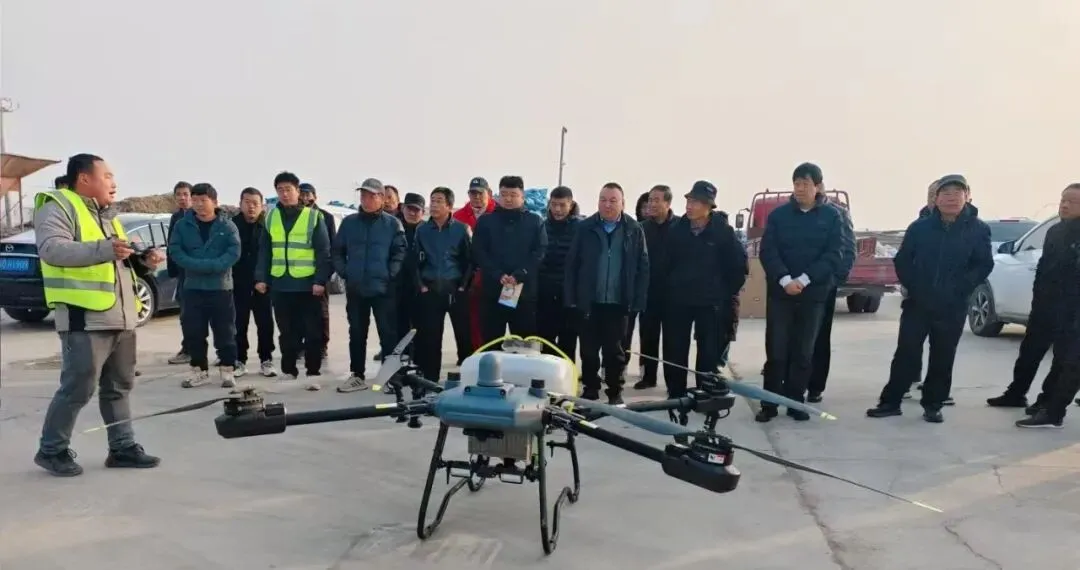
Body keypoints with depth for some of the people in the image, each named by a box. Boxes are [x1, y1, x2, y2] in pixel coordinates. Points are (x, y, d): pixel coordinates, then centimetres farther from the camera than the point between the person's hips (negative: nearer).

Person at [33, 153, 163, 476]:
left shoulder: (106, 214, 21)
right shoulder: (58, 207, -6)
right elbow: (51, 249, -23)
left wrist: (143, 257, 8)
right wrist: (104, 249, -34)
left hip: (120, 317, 9)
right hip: (85, 318, -9)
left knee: (118, 387, 13)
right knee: (78, 388, -4)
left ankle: (123, 447, 21)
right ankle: (52, 450, 13)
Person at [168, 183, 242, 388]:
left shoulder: (227, 225, 0)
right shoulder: (183, 225, 5)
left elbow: (234, 252, -10)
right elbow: (175, 251, -3)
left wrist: (211, 266, -22)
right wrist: (197, 266, -18)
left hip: (221, 286, -2)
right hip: (193, 287, 2)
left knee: (225, 332, 1)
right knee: (194, 332, 6)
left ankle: (227, 370, 10)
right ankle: (199, 370, 18)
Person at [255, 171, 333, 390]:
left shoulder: (313, 217, -2)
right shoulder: (271, 217, 9)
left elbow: (323, 252, -4)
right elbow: (264, 250, 12)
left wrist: (320, 280, -12)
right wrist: (260, 277, 4)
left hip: (308, 285, -3)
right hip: (279, 284, 4)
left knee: (312, 331, 1)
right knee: (286, 331, 12)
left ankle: (313, 372, 8)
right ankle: (288, 370, 23)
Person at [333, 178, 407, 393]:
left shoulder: (393, 224, -1)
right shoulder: (349, 222, 8)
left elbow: (400, 253, -3)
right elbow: (337, 251, 12)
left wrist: (389, 275, -11)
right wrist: (344, 272, 1)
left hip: (383, 288, -3)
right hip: (355, 288, 4)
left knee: (388, 333, 0)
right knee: (356, 333, 11)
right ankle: (357, 375, 20)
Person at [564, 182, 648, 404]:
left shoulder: (634, 230, 1)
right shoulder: (585, 228, 2)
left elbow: (642, 268, 0)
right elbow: (571, 264, 2)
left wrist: (638, 302, -6)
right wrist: (570, 298, -3)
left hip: (618, 303, -1)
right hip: (588, 302, 1)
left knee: (615, 351, 8)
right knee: (588, 350, 10)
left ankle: (615, 393, 19)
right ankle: (590, 390, 24)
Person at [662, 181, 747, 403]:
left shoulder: (723, 231, -6)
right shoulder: (676, 229, 0)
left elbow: (739, 263, -1)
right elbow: (666, 262, 9)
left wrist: (728, 292, 0)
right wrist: (666, 288, 7)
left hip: (710, 301, -2)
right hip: (677, 299, 2)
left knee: (709, 351, 4)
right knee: (674, 350, 5)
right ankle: (675, 395, 18)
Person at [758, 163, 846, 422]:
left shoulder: (832, 216, 3)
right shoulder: (778, 214, 3)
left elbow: (834, 255, -5)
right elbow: (768, 251, -4)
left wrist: (804, 279, -16)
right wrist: (785, 280, -19)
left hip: (814, 293, 0)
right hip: (780, 291, 0)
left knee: (804, 351, 6)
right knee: (776, 350, 0)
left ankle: (796, 402, 16)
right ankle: (769, 403, 7)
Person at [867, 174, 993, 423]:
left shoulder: (979, 229, 0)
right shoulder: (920, 226, 2)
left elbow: (984, 265, -3)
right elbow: (902, 260, 5)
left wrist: (958, 289, -13)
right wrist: (914, 287, -6)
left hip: (952, 307, 0)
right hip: (918, 303, 0)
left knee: (942, 358, 7)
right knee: (906, 353, 0)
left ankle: (933, 405, 19)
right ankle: (891, 401, 7)